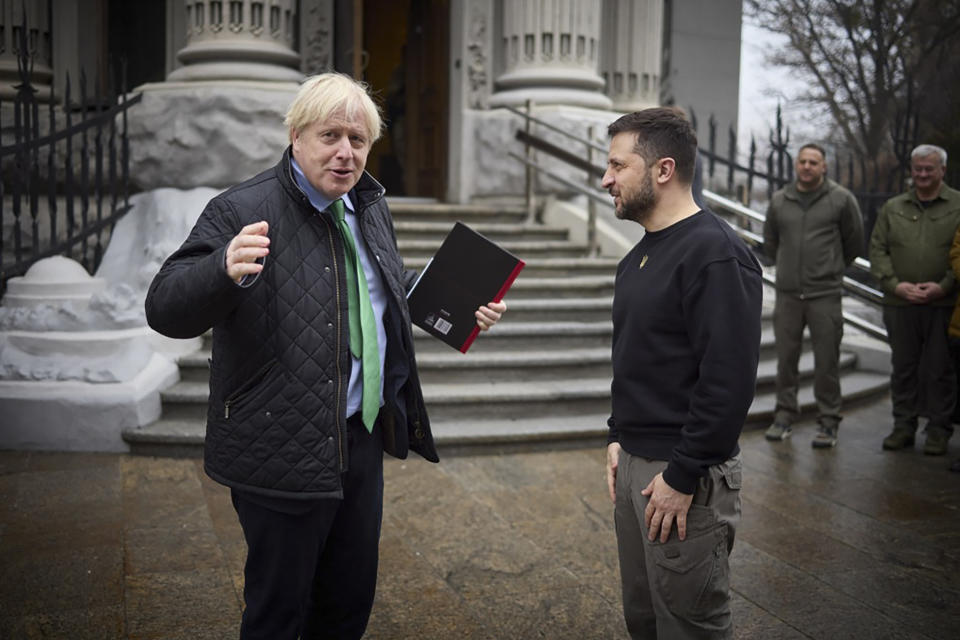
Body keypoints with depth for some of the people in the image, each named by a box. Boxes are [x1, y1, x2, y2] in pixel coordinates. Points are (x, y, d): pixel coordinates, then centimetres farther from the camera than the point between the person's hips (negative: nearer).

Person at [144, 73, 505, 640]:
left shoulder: (371, 208, 8)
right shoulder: (242, 212, -15)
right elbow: (165, 310, -21)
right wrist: (225, 271, -41)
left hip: (364, 439, 7)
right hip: (283, 453, -7)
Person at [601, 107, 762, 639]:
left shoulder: (715, 255, -18)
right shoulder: (640, 255, 12)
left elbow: (729, 381, -23)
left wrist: (682, 477, -20)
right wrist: (619, 436, 12)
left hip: (686, 475, -9)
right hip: (633, 462, 9)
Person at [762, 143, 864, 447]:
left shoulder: (841, 199, -2)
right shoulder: (779, 200, 7)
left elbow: (854, 242, 9)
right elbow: (770, 240, 22)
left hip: (825, 294, -3)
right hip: (787, 293, 3)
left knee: (826, 361, 1)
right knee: (786, 357, 7)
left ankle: (828, 421, 12)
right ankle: (785, 415, 19)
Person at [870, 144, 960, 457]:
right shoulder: (892, 208, 11)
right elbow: (877, 249, 7)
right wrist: (896, 284, -6)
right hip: (899, 303, 3)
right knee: (903, 367, 9)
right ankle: (903, 426, 18)